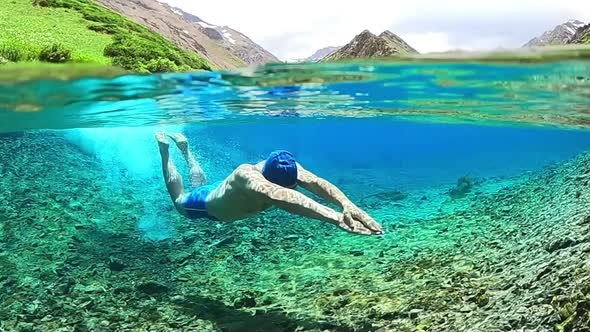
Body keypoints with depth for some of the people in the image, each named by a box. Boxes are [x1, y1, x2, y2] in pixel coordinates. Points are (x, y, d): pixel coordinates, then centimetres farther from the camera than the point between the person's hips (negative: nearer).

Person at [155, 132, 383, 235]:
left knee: (201, 186, 38)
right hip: (205, 206, -4)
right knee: (179, 200, 30)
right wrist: (335, 217, -87)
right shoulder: (246, 175, -54)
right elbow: (278, 197, -74)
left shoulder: (287, 168, -37)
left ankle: (183, 146, 55)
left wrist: (346, 205, -76)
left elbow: (316, 183, -54)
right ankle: (164, 146, 41)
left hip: (223, 195, 5)